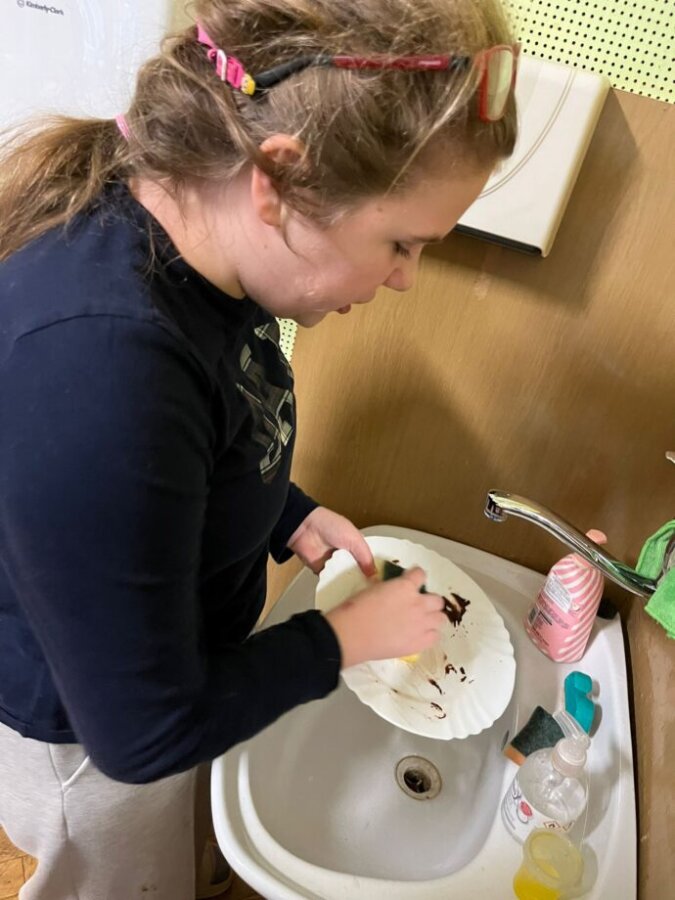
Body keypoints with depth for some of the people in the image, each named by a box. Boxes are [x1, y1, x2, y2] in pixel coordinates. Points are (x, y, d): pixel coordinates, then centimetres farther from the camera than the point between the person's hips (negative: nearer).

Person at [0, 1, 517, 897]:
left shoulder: (193, 239, -15)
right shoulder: (99, 368, -42)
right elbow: (143, 736, -30)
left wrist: (287, 517, -7)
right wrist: (343, 639, -19)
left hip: (164, 669, 7)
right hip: (87, 739, -6)